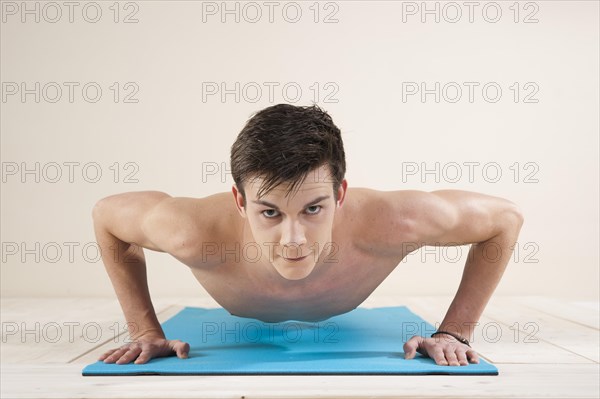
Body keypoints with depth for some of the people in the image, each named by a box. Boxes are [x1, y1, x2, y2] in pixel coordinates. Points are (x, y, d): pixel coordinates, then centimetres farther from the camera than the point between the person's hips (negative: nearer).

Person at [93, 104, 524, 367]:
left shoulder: (386, 222, -48)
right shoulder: (199, 234, -48)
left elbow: (506, 217, -30)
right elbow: (106, 213, -25)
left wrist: (456, 332, -31)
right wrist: (146, 330, -26)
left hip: (339, 321, 1)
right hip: (244, 328, 0)